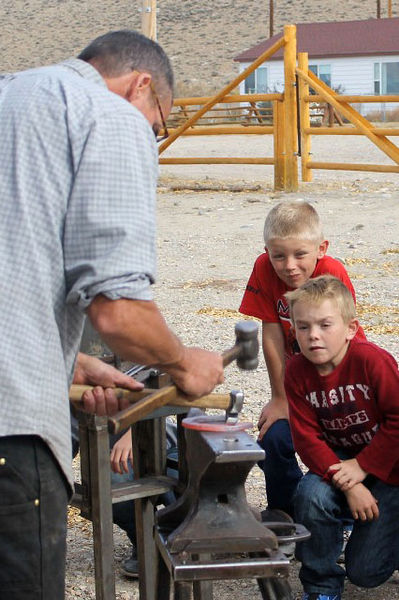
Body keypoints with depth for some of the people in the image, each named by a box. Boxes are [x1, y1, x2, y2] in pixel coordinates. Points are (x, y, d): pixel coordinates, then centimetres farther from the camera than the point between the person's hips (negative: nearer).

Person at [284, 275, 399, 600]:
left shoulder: (373, 360, -23)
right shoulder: (298, 372, -12)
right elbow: (307, 438, -14)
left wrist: (362, 467, -21)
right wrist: (348, 485, -25)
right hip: (336, 463, 3)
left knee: (365, 571, -6)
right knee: (312, 496, -31)